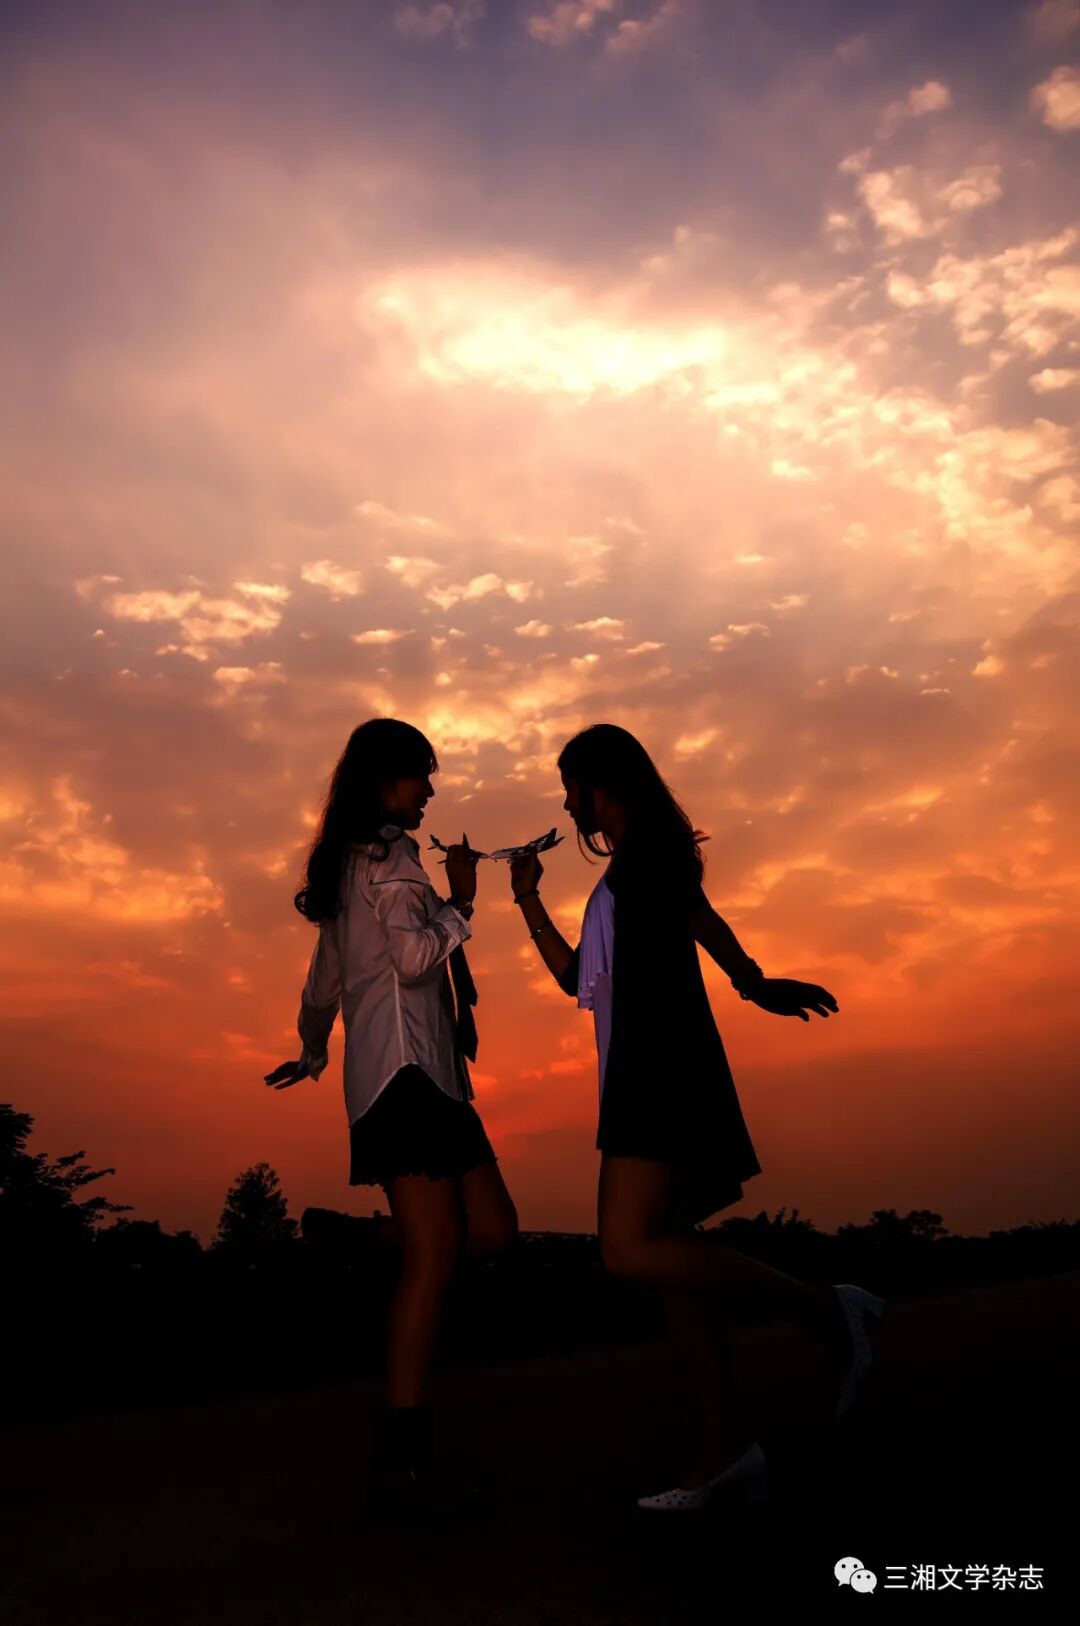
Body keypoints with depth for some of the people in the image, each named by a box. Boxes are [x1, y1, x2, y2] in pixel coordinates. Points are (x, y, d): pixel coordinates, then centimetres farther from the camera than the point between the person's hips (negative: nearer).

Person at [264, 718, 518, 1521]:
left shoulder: (345, 863, 23)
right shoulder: (389, 854, -7)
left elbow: (324, 977, 31)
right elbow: (414, 956, -20)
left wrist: (312, 1051, 44)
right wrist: (461, 901, -5)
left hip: (421, 1073, 10)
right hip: (406, 1068, -10)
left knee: (493, 1231, 7)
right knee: (432, 1260, -10)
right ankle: (402, 1467, -6)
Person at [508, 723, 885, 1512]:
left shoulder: (653, 848, 1)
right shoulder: (620, 882, 27)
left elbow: (697, 913, -14)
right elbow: (574, 977, 30)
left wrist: (750, 981, -24)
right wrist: (529, 899, 26)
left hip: (664, 1065, -10)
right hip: (638, 1077, 10)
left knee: (632, 1249, -19)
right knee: (663, 1251, 5)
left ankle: (827, 1307, -13)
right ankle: (729, 1444, 7)